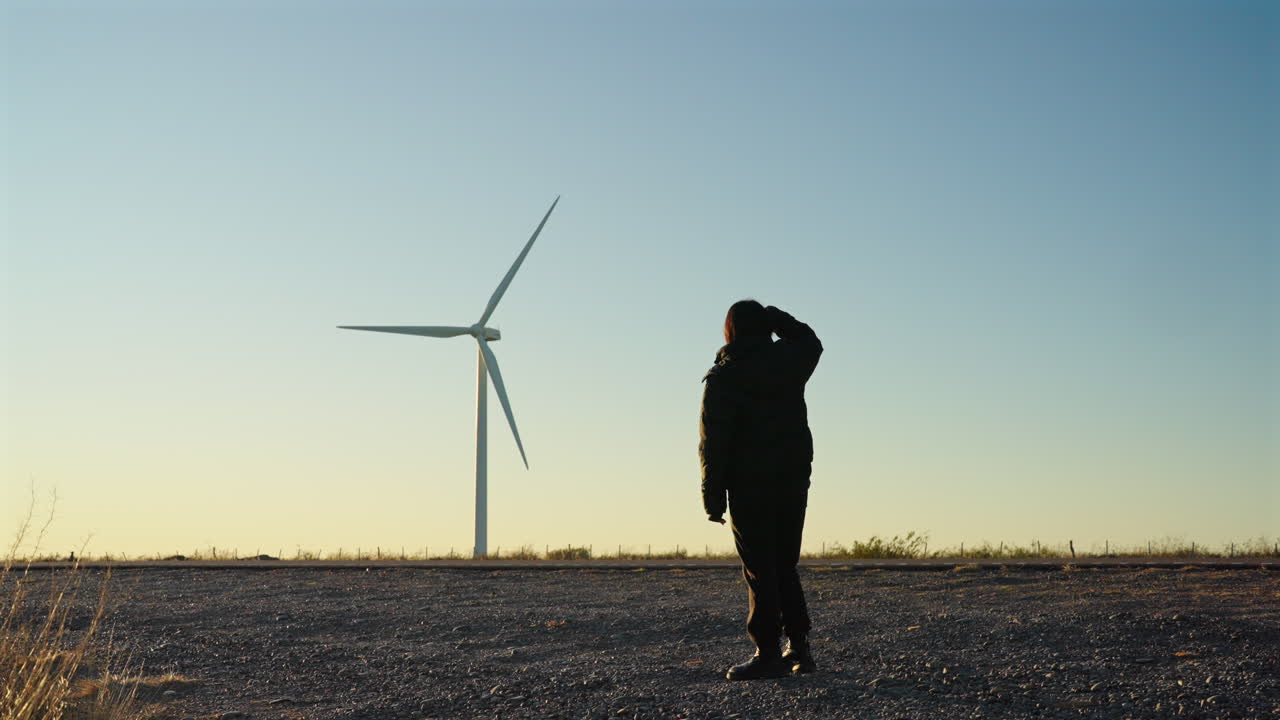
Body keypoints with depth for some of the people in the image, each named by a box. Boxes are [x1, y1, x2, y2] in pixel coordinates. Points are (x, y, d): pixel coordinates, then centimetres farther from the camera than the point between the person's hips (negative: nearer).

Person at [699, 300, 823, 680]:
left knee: (760, 571, -2)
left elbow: (713, 444, -12)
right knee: (785, 567, 15)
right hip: (794, 484, 5)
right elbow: (811, 341, 28)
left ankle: (768, 653, -4)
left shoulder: (722, 378, -10)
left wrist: (713, 497, -7)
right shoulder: (788, 361, 2)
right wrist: (775, 316, 19)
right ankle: (799, 646, 14)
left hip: (751, 491, -5)